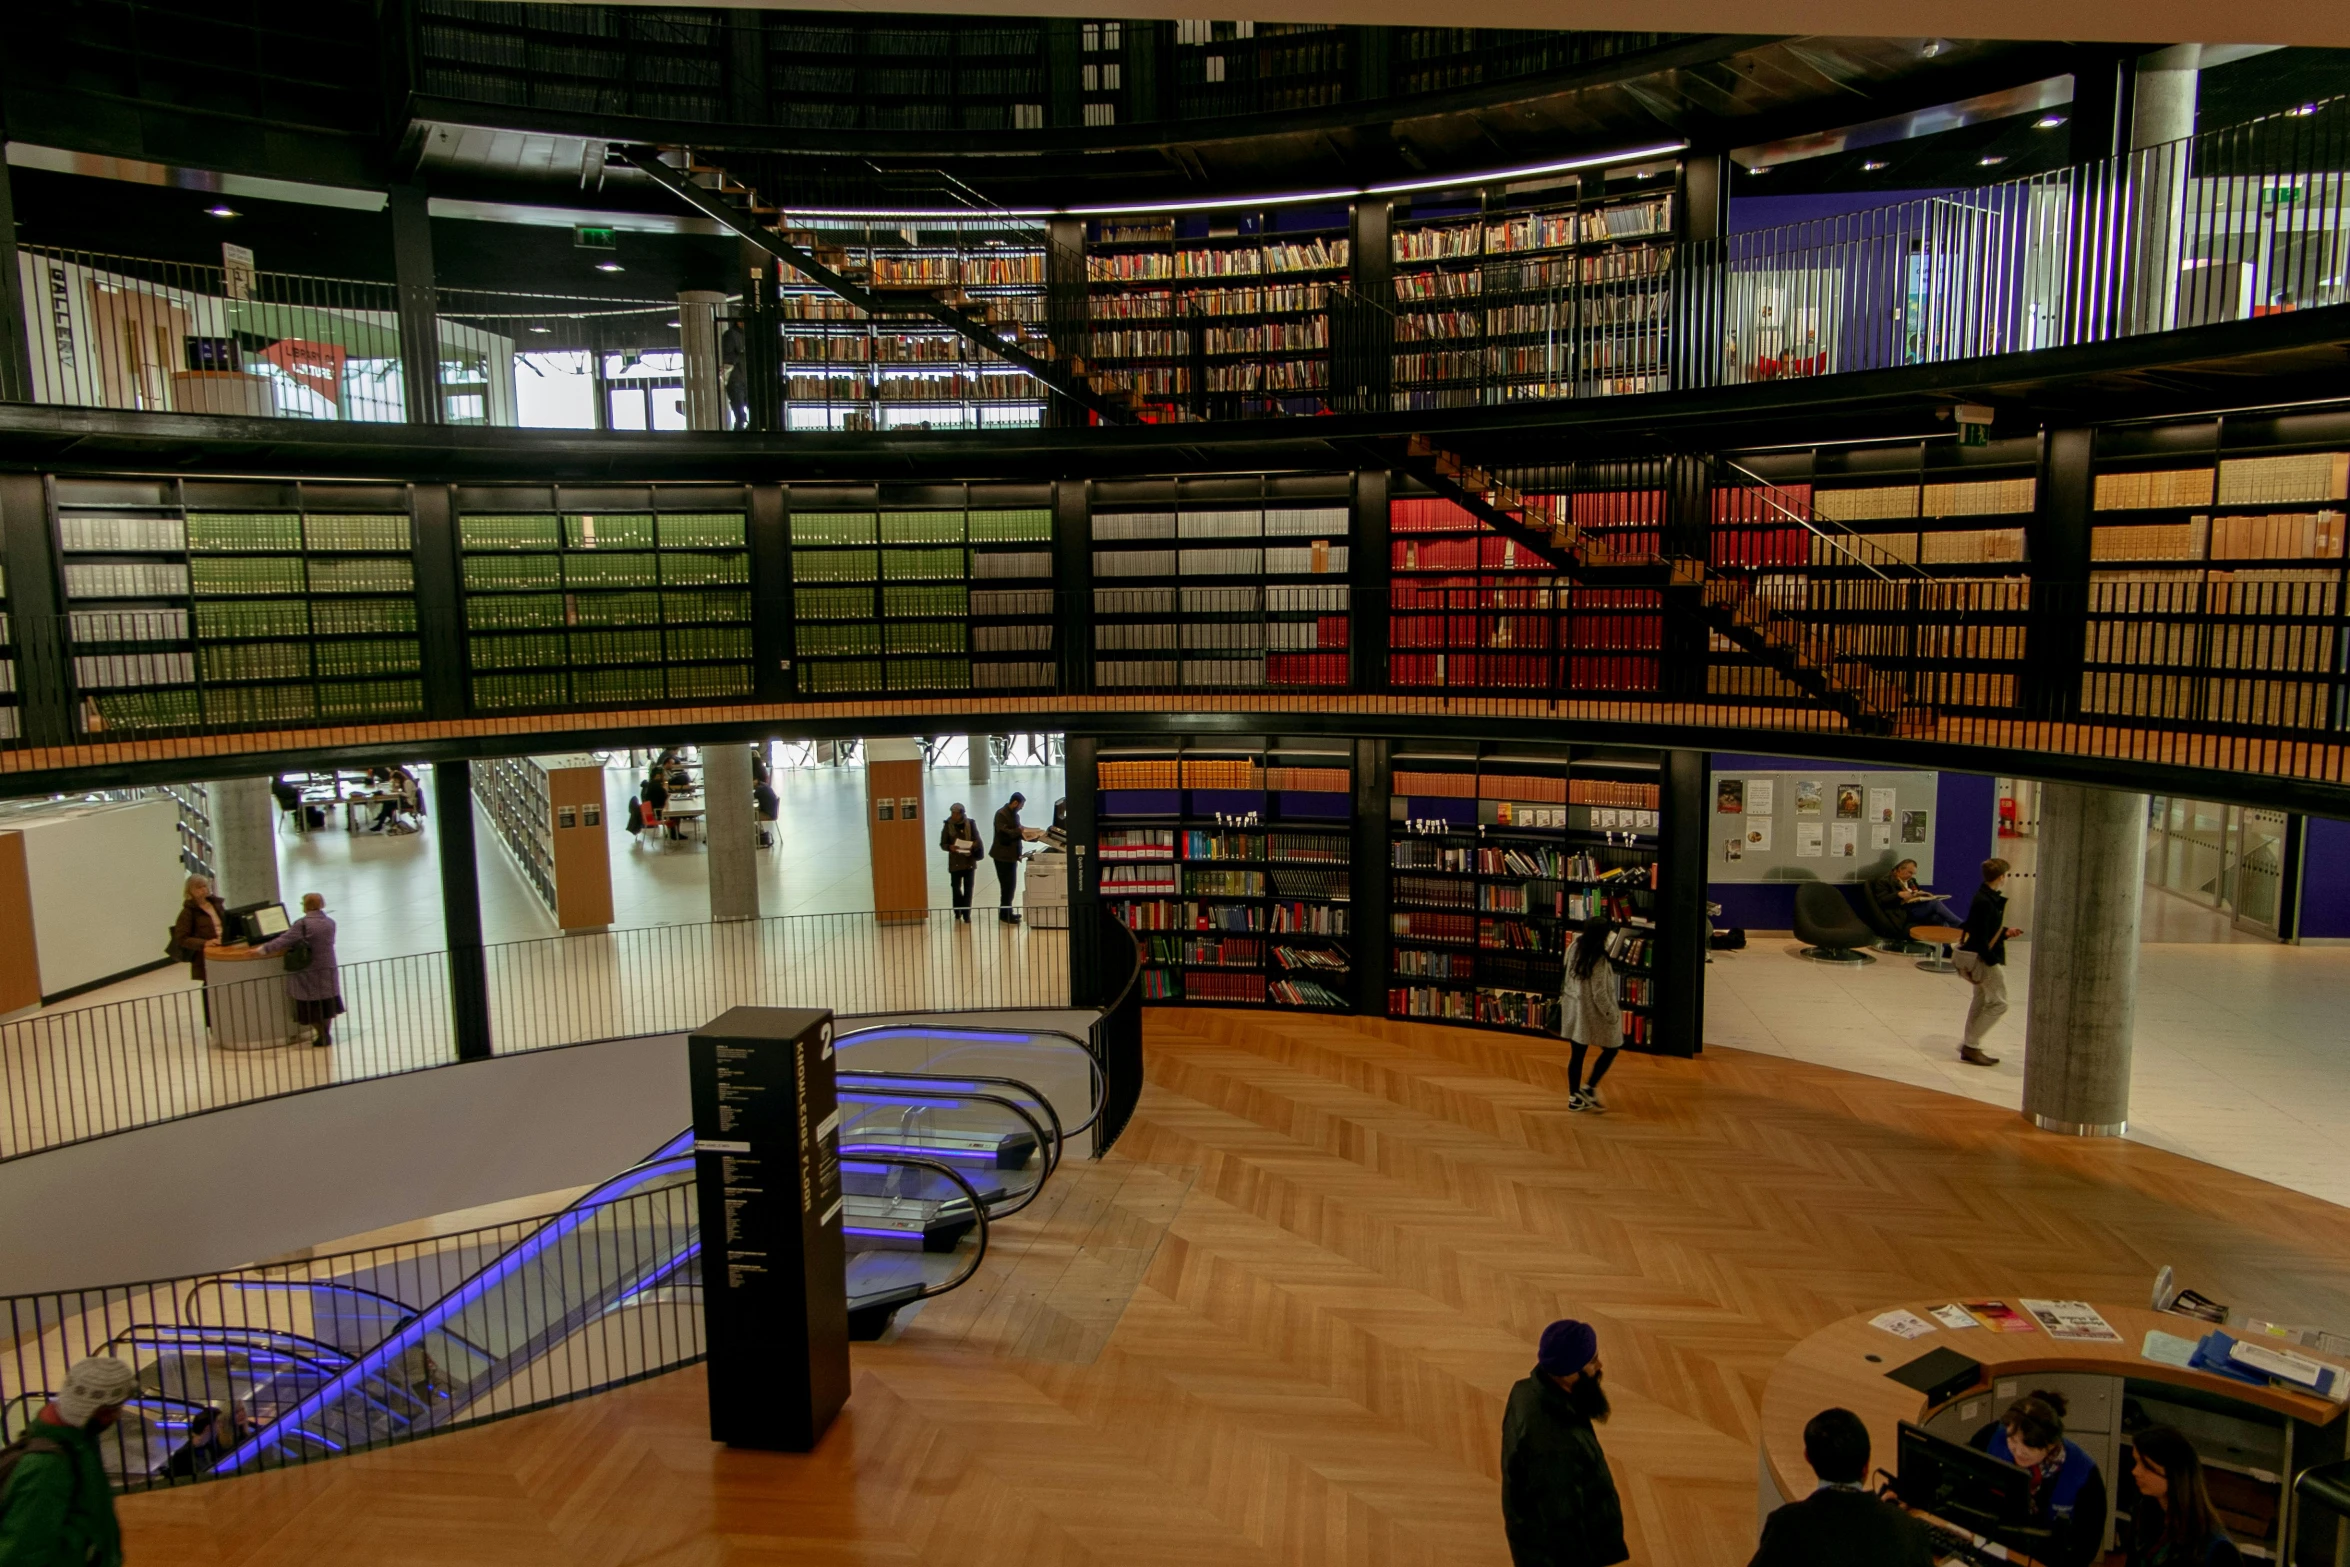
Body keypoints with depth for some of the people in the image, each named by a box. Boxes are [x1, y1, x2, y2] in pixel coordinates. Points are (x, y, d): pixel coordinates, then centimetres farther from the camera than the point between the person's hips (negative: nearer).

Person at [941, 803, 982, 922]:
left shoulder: (970, 823, -2)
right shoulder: (948, 826, -3)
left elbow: (977, 840, 2)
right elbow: (943, 844, 0)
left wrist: (972, 846, -20)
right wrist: (950, 847, -21)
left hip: (969, 860, 0)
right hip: (955, 861, 0)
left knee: (968, 888, -1)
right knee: (956, 886, 7)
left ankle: (966, 914, 5)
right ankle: (958, 910, 31)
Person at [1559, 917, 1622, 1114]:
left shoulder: (1575, 948, -2)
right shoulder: (1599, 960, -24)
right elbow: (1599, 994, -21)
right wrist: (1613, 1015, -11)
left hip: (1574, 1008, 7)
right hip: (1592, 1011, -7)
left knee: (1577, 1053, 14)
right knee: (1611, 1049, 14)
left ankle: (1575, 1097, 20)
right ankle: (1589, 1089, 12)